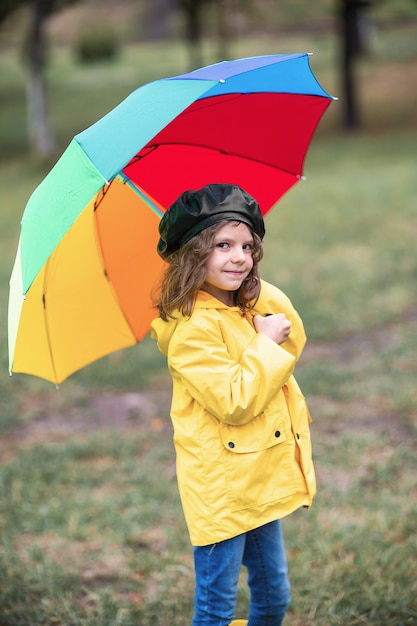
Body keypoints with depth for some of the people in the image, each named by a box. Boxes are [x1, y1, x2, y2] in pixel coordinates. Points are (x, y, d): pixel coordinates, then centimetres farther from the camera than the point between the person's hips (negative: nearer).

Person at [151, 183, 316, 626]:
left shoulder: (250, 308, 8)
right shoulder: (192, 327, -19)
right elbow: (235, 402, -23)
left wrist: (267, 303, -2)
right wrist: (265, 343, -16)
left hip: (260, 480, 8)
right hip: (221, 487, -8)